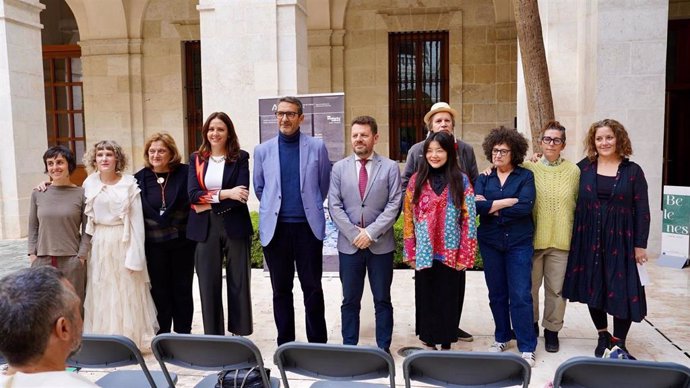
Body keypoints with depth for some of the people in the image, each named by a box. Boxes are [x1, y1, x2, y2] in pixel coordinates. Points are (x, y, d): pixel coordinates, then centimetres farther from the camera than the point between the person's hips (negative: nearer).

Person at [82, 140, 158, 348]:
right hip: (99, 244, 3)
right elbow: (85, 217, 10)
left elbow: (137, 221, -7)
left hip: (124, 242, -3)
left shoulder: (129, 183, -6)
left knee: (127, 291, 5)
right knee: (101, 292, 9)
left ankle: (130, 339, 19)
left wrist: (135, 255, -11)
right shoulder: (89, 183, 3)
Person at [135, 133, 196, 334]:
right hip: (154, 244, 1)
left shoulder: (185, 173, -5)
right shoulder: (140, 178, 1)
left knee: (182, 288, 10)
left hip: (182, 241, -1)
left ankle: (183, 335, 24)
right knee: (159, 290, 9)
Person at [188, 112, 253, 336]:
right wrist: (226, 194, -15)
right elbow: (192, 194, -5)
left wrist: (209, 202, -12)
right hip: (205, 229, 2)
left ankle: (240, 333, 19)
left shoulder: (240, 158, 2)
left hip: (235, 226, -1)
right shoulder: (196, 159, 9)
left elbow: (241, 195, -9)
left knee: (239, 282, 5)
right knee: (208, 284, 6)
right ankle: (213, 336, 18)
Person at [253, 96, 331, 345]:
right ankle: (285, 345, 21)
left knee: (313, 289, 5)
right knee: (281, 290, 9)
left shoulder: (317, 147, 2)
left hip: (308, 227, -1)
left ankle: (318, 344, 18)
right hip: (275, 228, 2)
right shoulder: (263, 150, 5)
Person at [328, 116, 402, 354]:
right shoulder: (339, 168, 6)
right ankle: (349, 347, 21)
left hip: (381, 244, -1)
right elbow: (334, 206, 0)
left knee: (382, 300, 8)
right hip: (348, 244, 1)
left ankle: (384, 348, 20)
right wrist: (354, 233, -10)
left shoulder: (390, 167, 1)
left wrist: (370, 232, -13)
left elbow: (394, 205, -6)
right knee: (350, 300, 9)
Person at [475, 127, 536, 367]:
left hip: (519, 243, -3)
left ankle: (527, 348, 6)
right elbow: (476, 206, -12)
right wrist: (508, 201, -17)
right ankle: (502, 337, 29)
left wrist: (492, 208, -12)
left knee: (521, 295, -4)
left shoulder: (525, 176, -1)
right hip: (490, 243, 3)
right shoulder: (484, 178, 5)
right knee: (496, 293, 12)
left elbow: (525, 206, -17)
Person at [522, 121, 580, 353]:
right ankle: (531, 325, 31)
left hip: (561, 240, 0)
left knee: (556, 288, 7)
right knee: (530, 285, 11)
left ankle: (552, 330, 24)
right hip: (532, 238, 0)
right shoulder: (528, 168, 0)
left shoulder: (573, 171, 4)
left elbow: (579, 204, 8)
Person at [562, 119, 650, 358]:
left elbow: (642, 210, 0)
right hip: (588, 240, 2)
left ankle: (618, 342, 17)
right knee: (592, 288, 9)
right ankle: (603, 336, 28)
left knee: (622, 290, 2)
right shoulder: (584, 167, 3)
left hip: (620, 241, -1)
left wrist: (640, 244, -5)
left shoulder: (632, 171, 1)